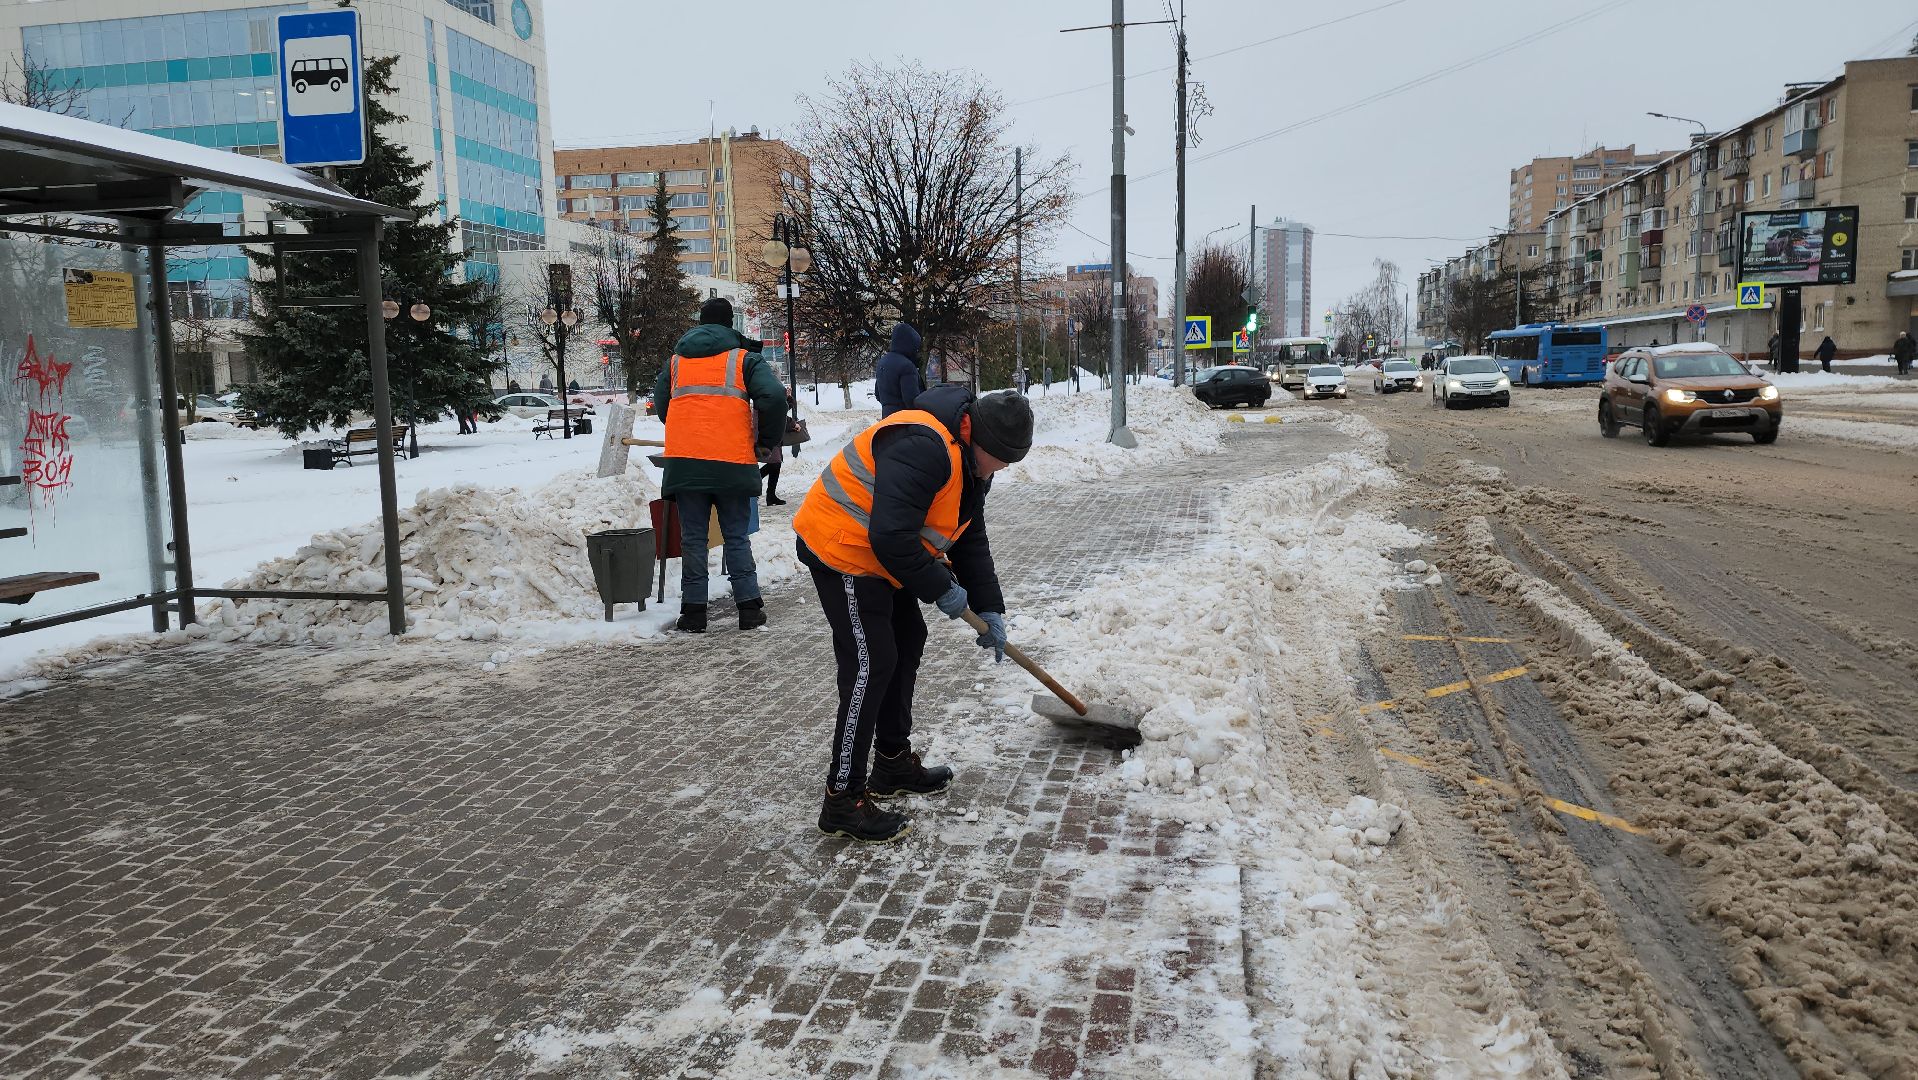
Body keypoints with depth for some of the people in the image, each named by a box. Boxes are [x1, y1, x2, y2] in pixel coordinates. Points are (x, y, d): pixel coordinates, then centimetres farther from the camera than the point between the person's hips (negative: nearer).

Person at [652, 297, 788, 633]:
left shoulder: (676, 361, 15)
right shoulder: (743, 359, 3)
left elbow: (660, 404, 22)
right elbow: (774, 396, -9)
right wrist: (766, 441, 3)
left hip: (684, 462, 2)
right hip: (732, 462, -2)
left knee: (692, 538, 8)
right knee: (737, 536, 8)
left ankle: (693, 610, 8)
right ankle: (749, 608, 8)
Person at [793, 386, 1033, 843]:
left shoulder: (970, 463, 6)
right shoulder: (922, 446, -29)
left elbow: (970, 540, 13)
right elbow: (890, 536, -35)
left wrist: (989, 609, 7)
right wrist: (941, 588, -21)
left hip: (879, 557, 11)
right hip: (840, 549, -11)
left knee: (907, 643, 18)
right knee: (871, 665, -13)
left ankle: (894, 763, 33)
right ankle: (843, 800, -6)